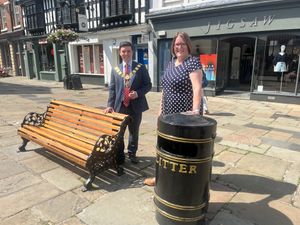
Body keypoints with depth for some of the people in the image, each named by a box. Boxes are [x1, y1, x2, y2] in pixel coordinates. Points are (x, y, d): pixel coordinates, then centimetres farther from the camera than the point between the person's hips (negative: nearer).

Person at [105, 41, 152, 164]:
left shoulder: (141, 68, 1)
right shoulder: (115, 70, 7)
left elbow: (148, 85, 1)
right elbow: (112, 89, 6)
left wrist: (138, 93, -16)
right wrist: (110, 105, -4)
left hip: (135, 105, -1)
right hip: (120, 105, 1)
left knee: (134, 131, 12)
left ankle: (132, 153, 32)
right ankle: (120, 155, 24)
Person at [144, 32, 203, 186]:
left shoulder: (193, 62, -11)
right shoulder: (171, 63, 12)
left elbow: (197, 87, -23)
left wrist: (195, 110, -34)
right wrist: (161, 108, 14)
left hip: (185, 114, -7)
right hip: (169, 113, 8)